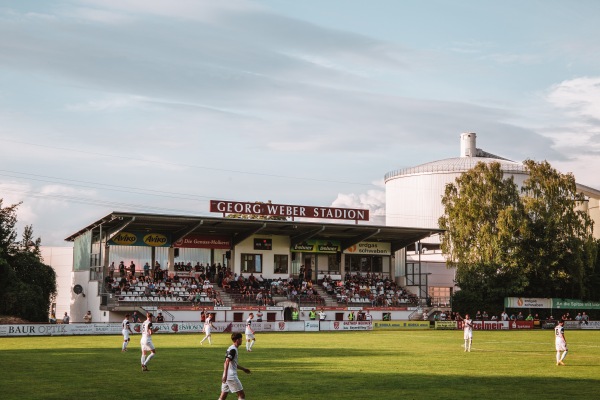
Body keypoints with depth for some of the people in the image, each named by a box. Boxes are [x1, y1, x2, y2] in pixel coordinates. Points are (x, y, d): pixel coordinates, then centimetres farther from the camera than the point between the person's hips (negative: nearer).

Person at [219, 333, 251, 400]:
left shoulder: (231, 348, 17)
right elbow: (227, 362, -24)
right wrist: (225, 375, -31)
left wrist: (243, 369, 38)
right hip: (231, 376, -9)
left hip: (227, 376, 9)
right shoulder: (233, 350, -13)